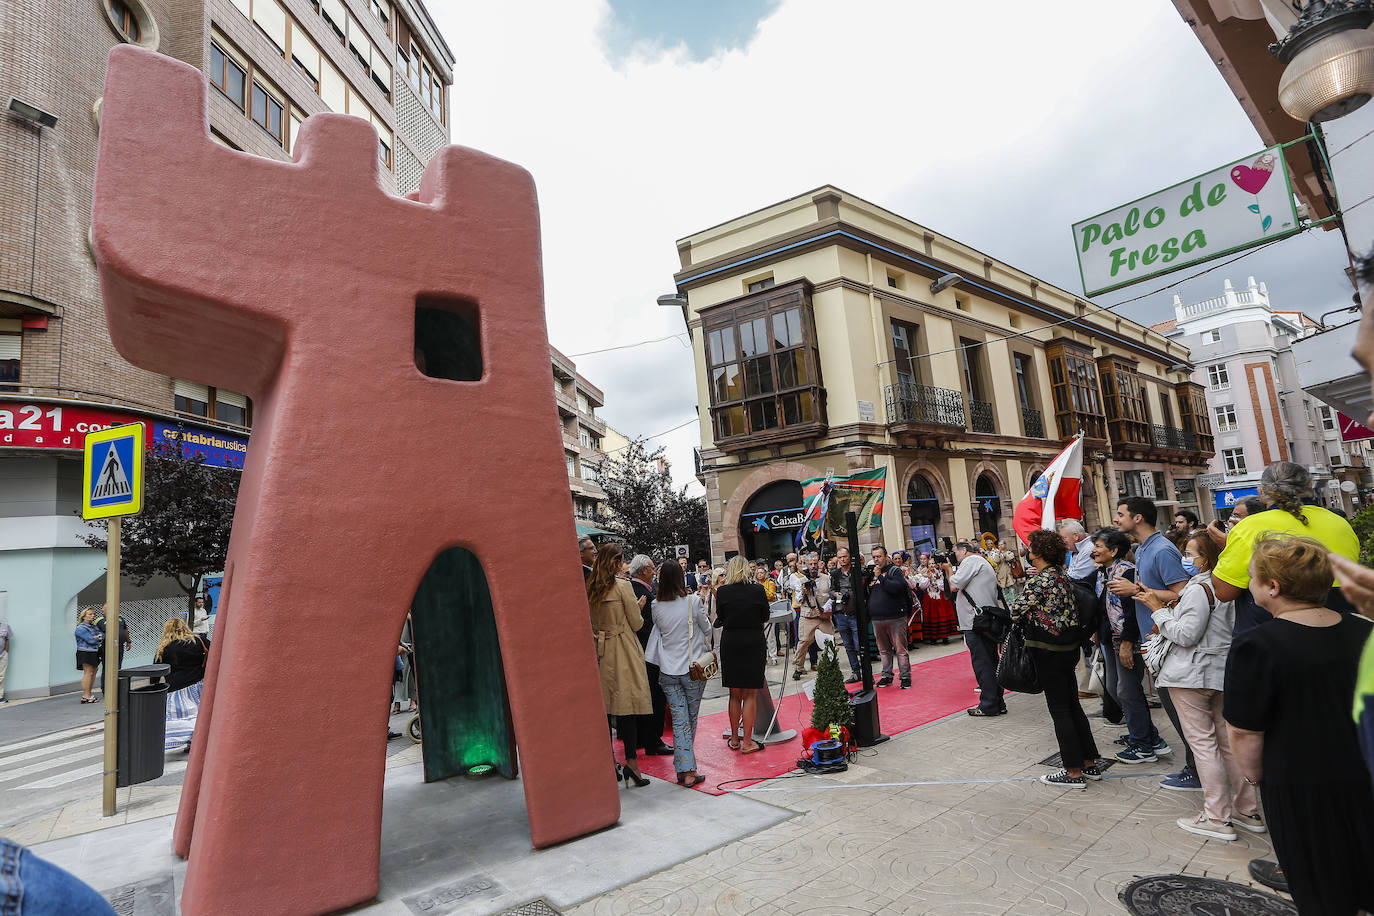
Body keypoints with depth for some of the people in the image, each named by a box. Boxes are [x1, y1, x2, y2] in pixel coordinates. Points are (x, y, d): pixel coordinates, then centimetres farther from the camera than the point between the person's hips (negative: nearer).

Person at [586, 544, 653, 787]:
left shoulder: (591, 587, 6)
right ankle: (631, 761, -7)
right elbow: (636, 623, -7)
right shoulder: (622, 586, -12)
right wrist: (637, 609, 10)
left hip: (600, 651, 6)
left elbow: (591, 621, 13)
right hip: (623, 651, -6)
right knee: (627, 704, -4)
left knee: (604, 705, 11)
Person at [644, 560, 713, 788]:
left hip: (668, 670, 2)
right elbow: (707, 630, 3)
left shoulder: (657, 605, -4)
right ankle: (687, 768, 23)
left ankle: (684, 770, 3)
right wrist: (707, 649, 21)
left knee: (679, 719, 5)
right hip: (693, 667, -2)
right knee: (691, 718, 13)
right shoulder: (693, 601, -11)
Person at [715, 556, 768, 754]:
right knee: (749, 695, 7)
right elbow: (765, 617, 4)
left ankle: (734, 739, 22)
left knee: (734, 694, 14)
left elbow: (719, 620, 3)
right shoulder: (757, 590, -6)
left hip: (730, 643, 1)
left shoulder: (722, 592, -6)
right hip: (753, 643, -1)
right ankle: (747, 742, 9)